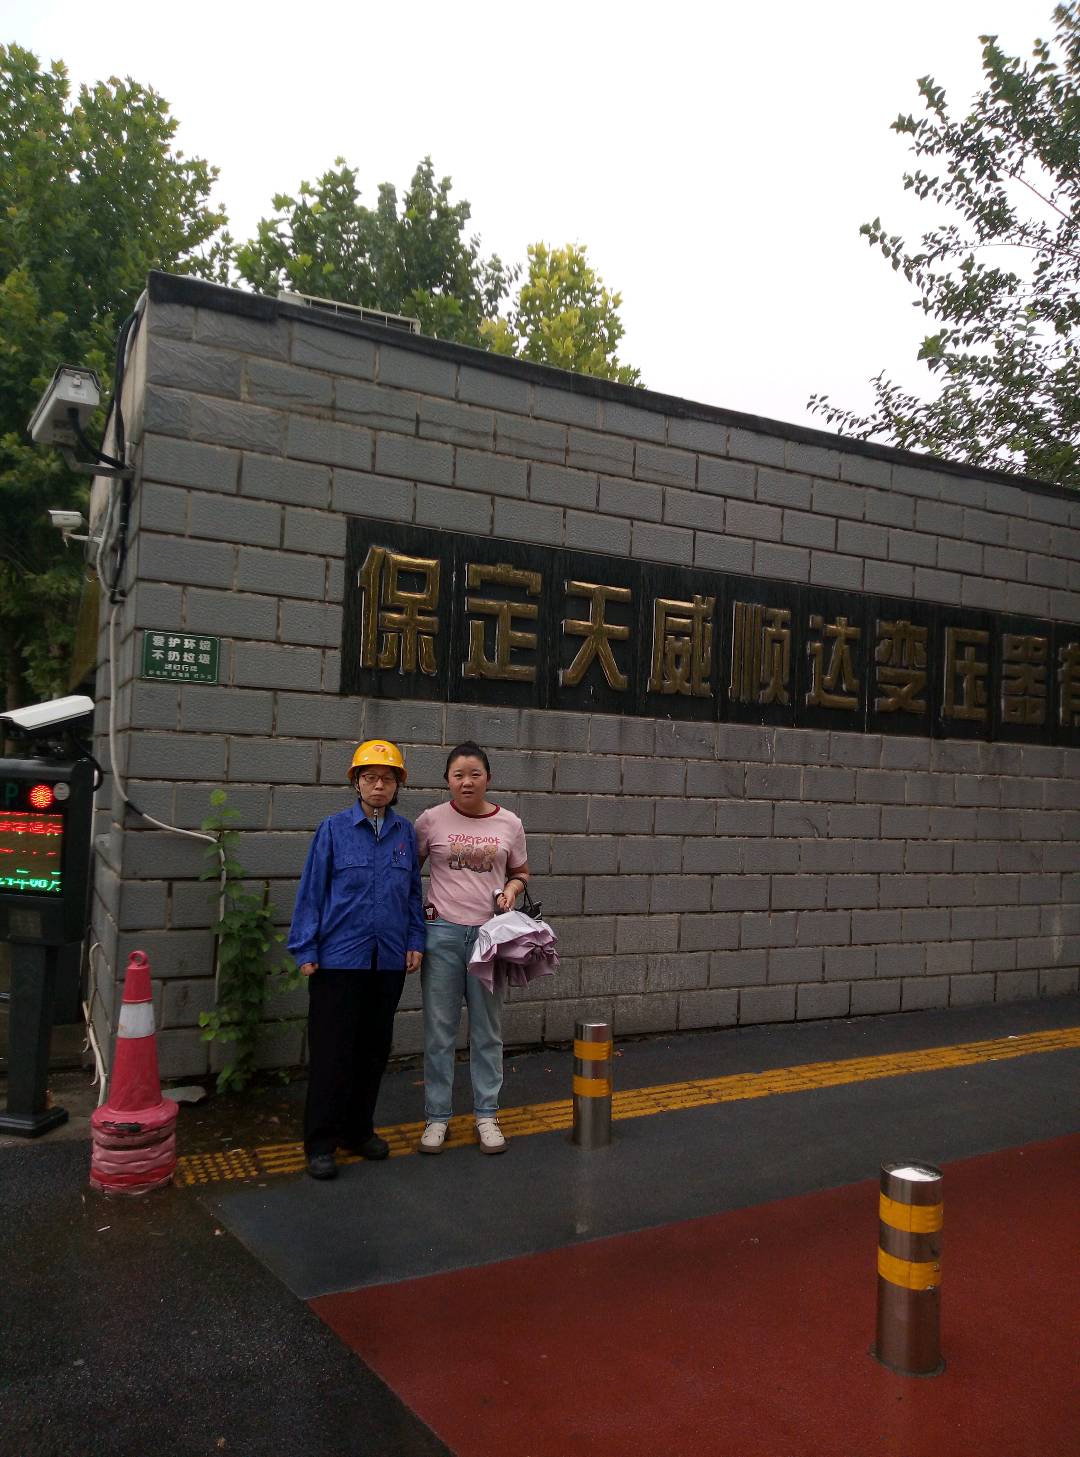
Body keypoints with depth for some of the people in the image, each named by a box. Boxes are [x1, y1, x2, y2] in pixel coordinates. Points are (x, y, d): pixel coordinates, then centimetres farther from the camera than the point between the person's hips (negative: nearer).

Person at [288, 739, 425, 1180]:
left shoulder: (405, 833, 5)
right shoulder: (334, 829, -4)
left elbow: (413, 891, 11)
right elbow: (311, 890, -3)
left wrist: (415, 941, 4)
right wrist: (306, 950, -5)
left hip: (388, 960, 4)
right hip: (339, 957, -3)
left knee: (374, 1047, 13)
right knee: (331, 1049, 1)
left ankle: (359, 1129, 29)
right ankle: (321, 1143, 13)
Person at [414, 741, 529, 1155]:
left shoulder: (509, 824, 2)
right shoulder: (431, 821, -2)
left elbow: (520, 873, 15)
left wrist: (511, 889, -7)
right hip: (442, 932, -1)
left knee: (488, 1029, 10)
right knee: (439, 1028, 5)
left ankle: (486, 1114, 22)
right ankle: (437, 1116, 18)